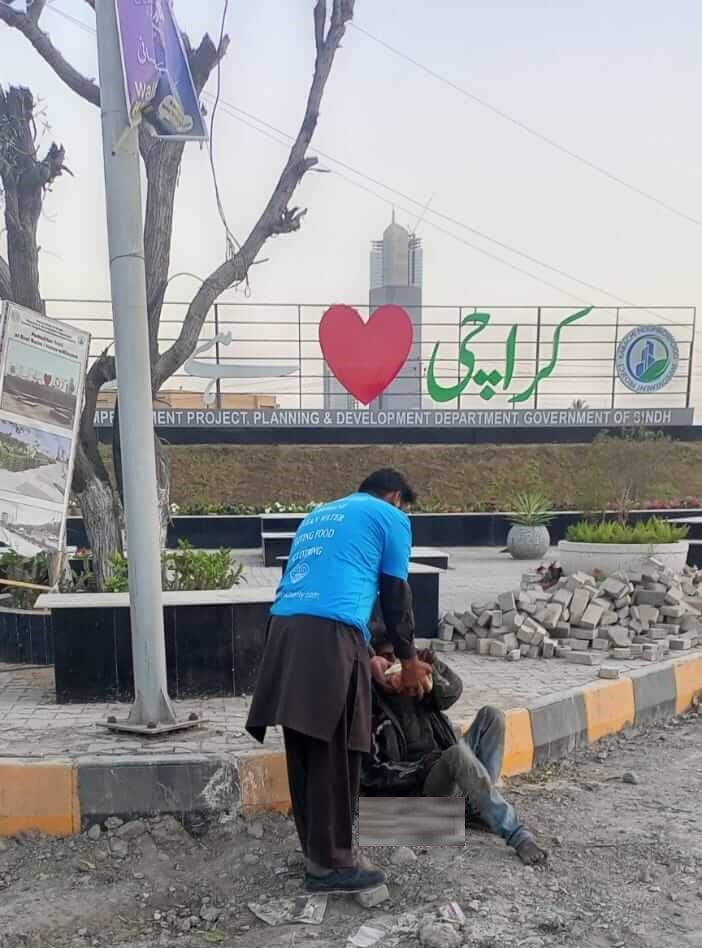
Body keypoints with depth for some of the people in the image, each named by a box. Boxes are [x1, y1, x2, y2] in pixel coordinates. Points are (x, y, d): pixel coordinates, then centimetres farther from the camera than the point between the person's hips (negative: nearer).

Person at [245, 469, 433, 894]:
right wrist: (409, 659, 23)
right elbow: (395, 594, 11)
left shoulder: (319, 515, 32)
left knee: (305, 750, 14)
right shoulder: (390, 517, 12)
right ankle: (330, 863, 11)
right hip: (331, 635, -7)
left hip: (286, 628, 7)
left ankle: (317, 851, 26)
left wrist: (368, 658, 36)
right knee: (334, 755, 2)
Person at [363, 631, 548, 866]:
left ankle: (480, 808, -16)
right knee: (457, 753, -36)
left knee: (491, 716, -9)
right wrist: (424, 767, -18)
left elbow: (452, 692, -4)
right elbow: (372, 773, -12)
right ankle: (517, 835, -32)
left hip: (450, 769, 7)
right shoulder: (369, 704, -11)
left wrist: (434, 669, -24)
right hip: (419, 788, -7)